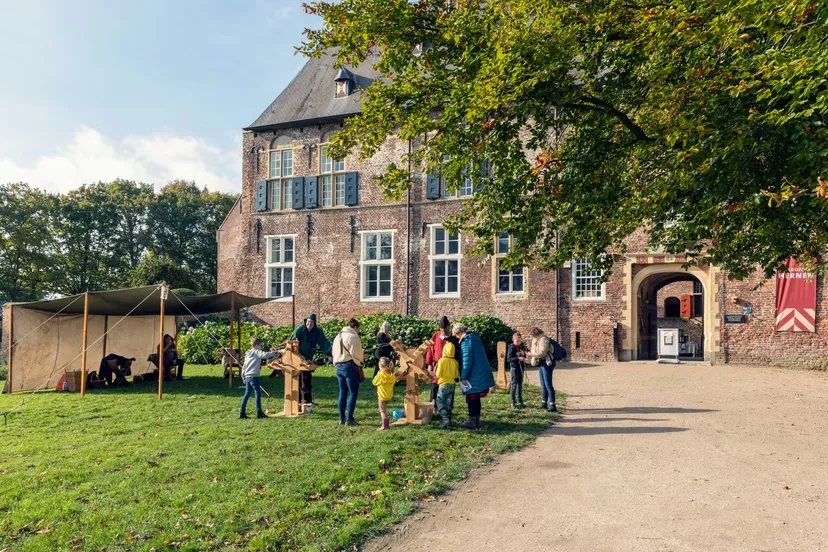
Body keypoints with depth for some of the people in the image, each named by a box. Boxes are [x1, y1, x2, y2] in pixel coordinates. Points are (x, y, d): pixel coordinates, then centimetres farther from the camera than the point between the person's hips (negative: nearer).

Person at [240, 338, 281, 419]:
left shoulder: (248, 353, 19)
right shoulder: (257, 352, -6)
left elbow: (244, 366, 21)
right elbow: (265, 355, -26)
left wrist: (243, 377, 25)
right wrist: (274, 353, -13)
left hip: (247, 376, 9)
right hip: (254, 376, -9)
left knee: (247, 394, 12)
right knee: (258, 393, -4)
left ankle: (242, 412, 13)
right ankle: (259, 412, -5)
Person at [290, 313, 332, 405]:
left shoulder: (317, 331, -8)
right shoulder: (299, 329, -17)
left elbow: (324, 343, -16)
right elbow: (292, 341, -16)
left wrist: (331, 352, -31)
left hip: (308, 358, 4)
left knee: (307, 380, 10)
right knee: (297, 379, 1)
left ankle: (307, 400, 17)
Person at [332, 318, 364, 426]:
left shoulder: (338, 336, 16)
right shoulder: (353, 337, -10)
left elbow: (334, 353, 19)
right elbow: (357, 354, -11)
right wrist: (363, 356, 9)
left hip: (339, 366, 8)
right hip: (350, 366, -8)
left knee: (343, 393, 13)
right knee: (353, 393, -1)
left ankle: (342, 418, 16)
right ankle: (349, 419, -4)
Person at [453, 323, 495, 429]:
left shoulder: (466, 340, -15)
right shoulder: (475, 337, 13)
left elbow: (467, 360, -20)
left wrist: (463, 377, -15)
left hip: (474, 376, -9)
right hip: (481, 374, 9)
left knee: (472, 399, -1)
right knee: (476, 399, 15)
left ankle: (473, 422, 4)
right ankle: (476, 421, 21)